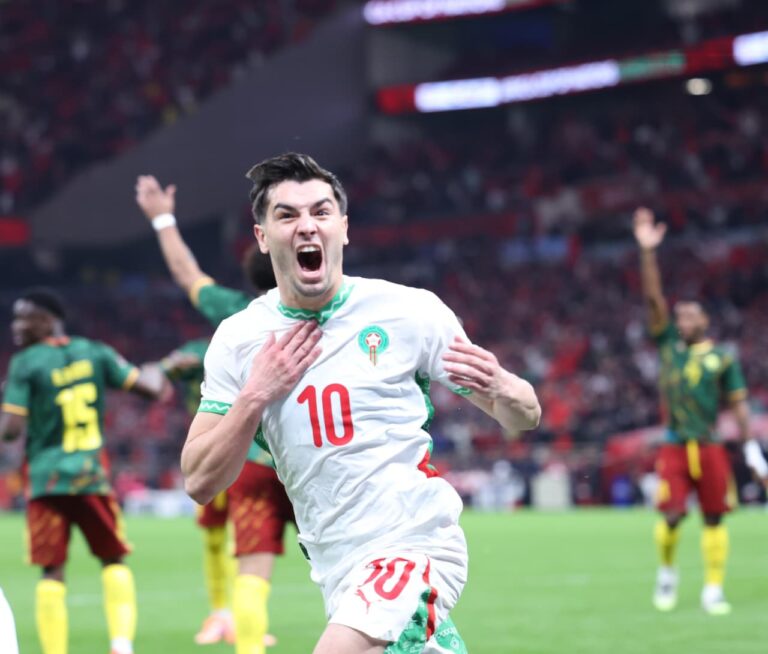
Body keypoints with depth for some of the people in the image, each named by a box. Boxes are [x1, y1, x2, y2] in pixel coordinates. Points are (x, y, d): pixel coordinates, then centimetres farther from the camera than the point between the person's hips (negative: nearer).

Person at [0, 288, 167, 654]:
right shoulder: (95, 353, 3)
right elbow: (150, 388, 3)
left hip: (45, 478, -3)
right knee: (114, 560, 15)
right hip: (92, 475, 3)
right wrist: (155, 372, 25)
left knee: (52, 572, 3)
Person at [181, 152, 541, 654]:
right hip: (341, 572, 5)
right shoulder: (238, 340, 2)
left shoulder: (410, 311, -7)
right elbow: (200, 483, 0)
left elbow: (525, 416, 0)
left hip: (417, 546, -5)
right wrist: (256, 396, -12)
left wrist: (499, 387, -23)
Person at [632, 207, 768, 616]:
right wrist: (647, 252, -6)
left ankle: (714, 590, 8)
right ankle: (666, 572, 17)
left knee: (714, 518, 1)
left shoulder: (722, 358, 4)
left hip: (710, 447, 0)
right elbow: (653, 297, 2)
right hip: (675, 446, 0)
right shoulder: (668, 344, 7)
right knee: (671, 516, -9)